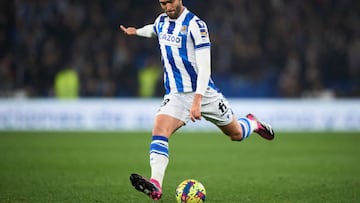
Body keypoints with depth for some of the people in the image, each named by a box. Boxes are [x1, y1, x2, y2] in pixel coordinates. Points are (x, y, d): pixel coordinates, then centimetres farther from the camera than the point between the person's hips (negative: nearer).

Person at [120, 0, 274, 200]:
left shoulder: (195, 24, -17)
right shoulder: (161, 21, 4)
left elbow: (204, 67, -22)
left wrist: (197, 100, -29)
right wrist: (136, 31, 29)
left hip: (204, 92, -4)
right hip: (175, 95, 4)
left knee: (236, 134, 13)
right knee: (159, 130, -24)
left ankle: (252, 123, 49)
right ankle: (156, 185, -36)